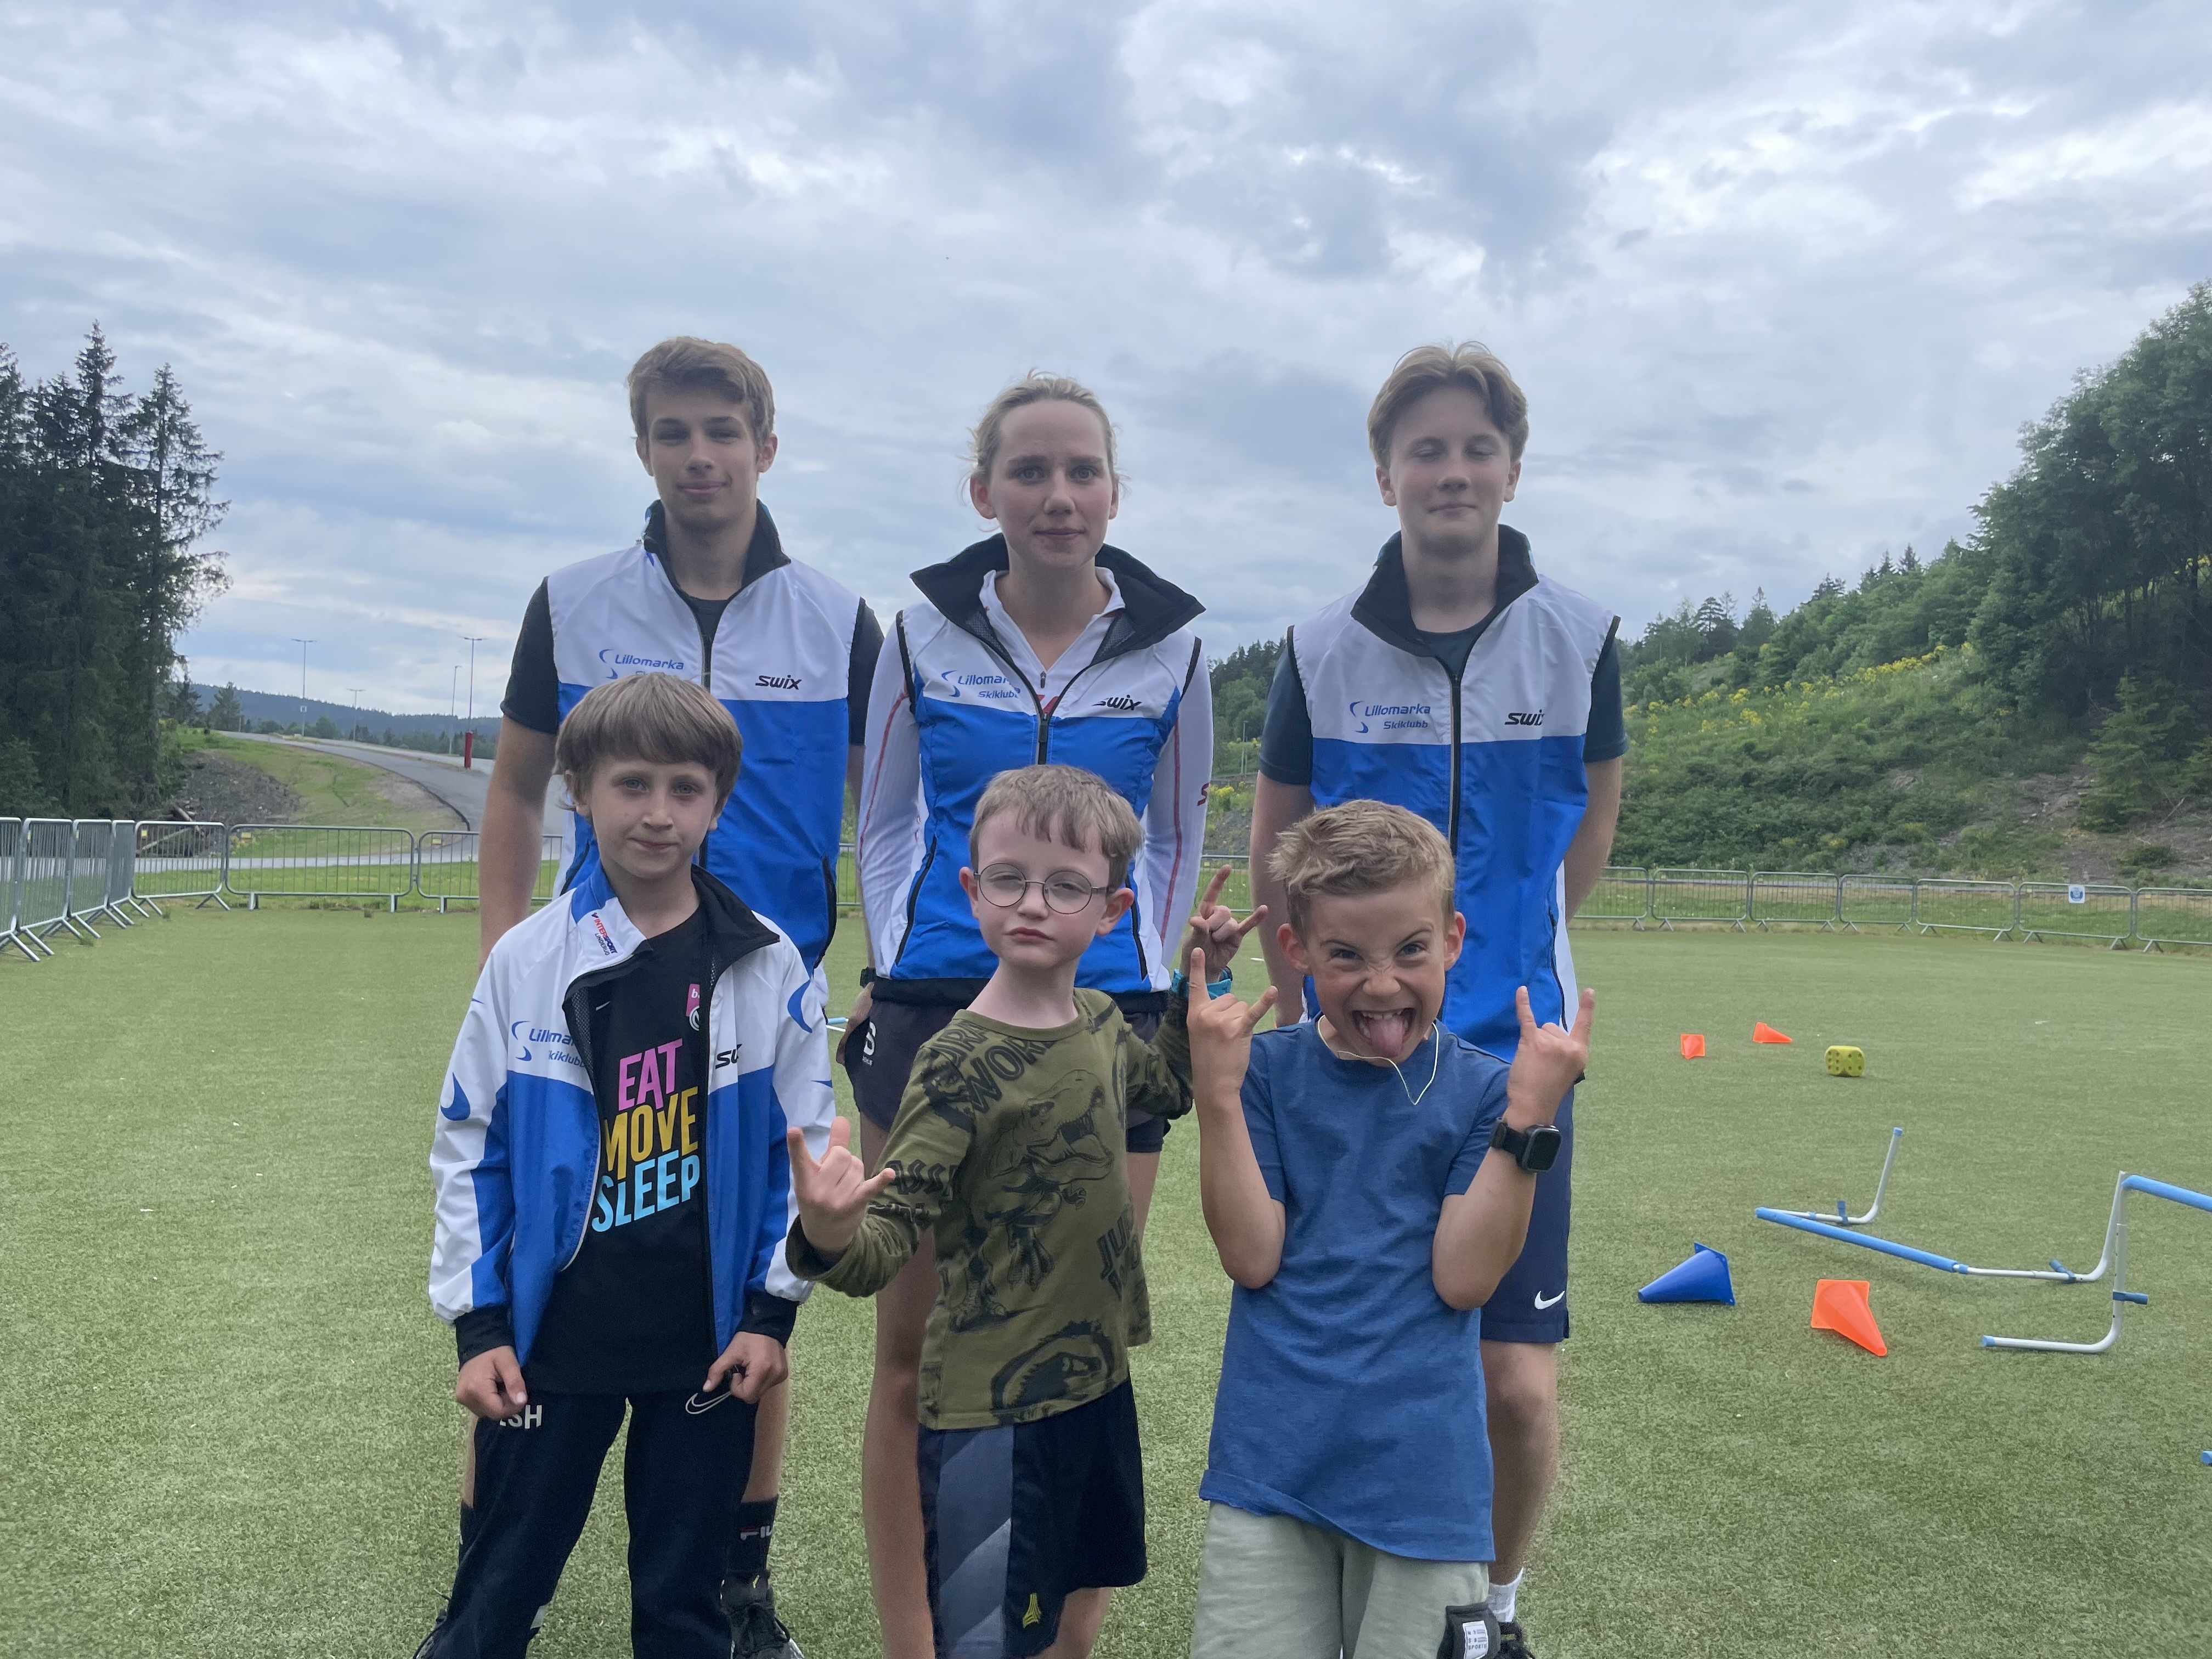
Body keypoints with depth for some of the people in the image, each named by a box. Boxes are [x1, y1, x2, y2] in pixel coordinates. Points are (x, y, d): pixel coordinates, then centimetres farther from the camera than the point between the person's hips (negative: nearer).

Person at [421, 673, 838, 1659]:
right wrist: (478, 1323, -2)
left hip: (708, 1344, 0)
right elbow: (469, 1149, 1)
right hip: (550, 1337, 0)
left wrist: (772, 1311, -1)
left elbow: (802, 1148, 1)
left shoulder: (767, 967, -5)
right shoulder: (526, 962, -5)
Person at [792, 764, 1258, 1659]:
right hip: (994, 1410, -7)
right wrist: (827, 1239, -46)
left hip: (1096, 1378, 7)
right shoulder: (962, 1064, -20)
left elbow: (1166, 1088, 23)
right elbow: (889, 1235, -25)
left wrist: (1196, 988, 12)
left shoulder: (1099, 1021, 0)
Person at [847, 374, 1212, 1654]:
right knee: (916, 1352, 4)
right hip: (933, 1016, 0)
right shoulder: (925, 632, 3)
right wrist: (905, 976, 5)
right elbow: (884, 824, 11)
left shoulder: (1170, 647, 3)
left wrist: (1145, 986, 7)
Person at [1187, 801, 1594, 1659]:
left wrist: (1528, 1119, -17)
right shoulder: (1267, 1070, -1)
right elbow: (1252, 1258, -9)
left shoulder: (1483, 1088, -2)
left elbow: (1461, 1279, -10)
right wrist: (1216, 1094, -16)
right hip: (1270, 1457, 1)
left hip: (1421, 1472, 0)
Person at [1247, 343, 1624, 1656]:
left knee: (1518, 1380, -2)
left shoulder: (1580, 639, -2)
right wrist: (1308, 1009, 9)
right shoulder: (1323, 650, -2)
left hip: (1514, 1054, 0)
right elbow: (1277, 840, 9)